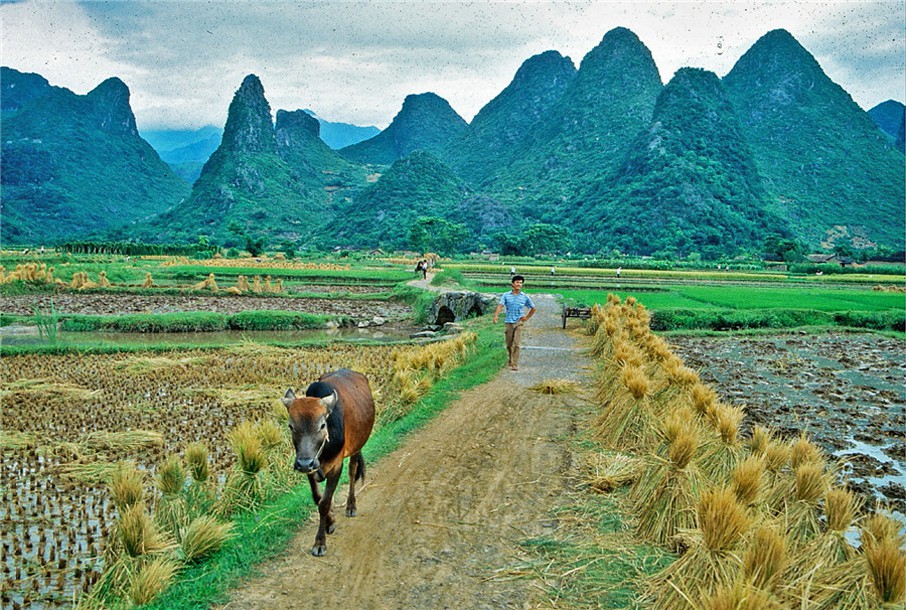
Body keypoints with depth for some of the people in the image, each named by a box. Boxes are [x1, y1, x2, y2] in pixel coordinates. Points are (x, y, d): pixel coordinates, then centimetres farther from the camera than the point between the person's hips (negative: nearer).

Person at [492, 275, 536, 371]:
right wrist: (496, 316, -28)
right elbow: (500, 305, -11)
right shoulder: (506, 295, 2)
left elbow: (533, 308, 17)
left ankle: (515, 364, -12)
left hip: (519, 322, -1)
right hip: (509, 322, 1)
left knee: (516, 344, -12)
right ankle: (511, 360, 33)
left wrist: (526, 318, 8)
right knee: (509, 344, 10)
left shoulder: (525, 297, 4)